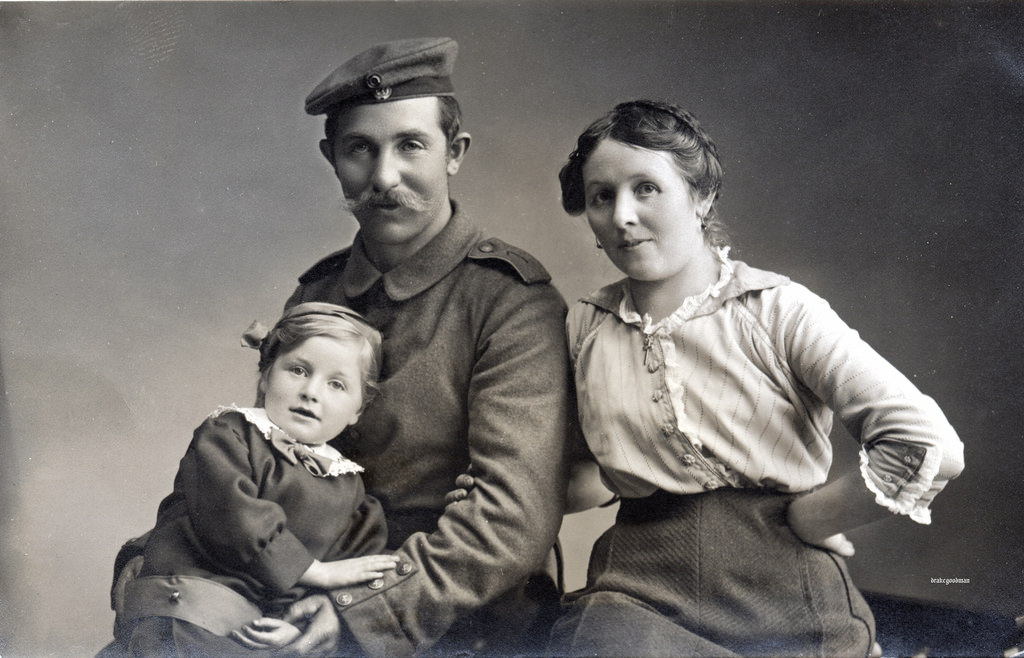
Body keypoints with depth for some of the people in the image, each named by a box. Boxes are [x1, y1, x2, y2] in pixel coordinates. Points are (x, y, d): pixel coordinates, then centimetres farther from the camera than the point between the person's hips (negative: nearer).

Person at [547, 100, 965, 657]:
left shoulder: (779, 310, -4)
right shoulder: (585, 327, 8)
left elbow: (930, 448, -12)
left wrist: (801, 518, -5)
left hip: (786, 607, -2)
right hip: (639, 592, 3)